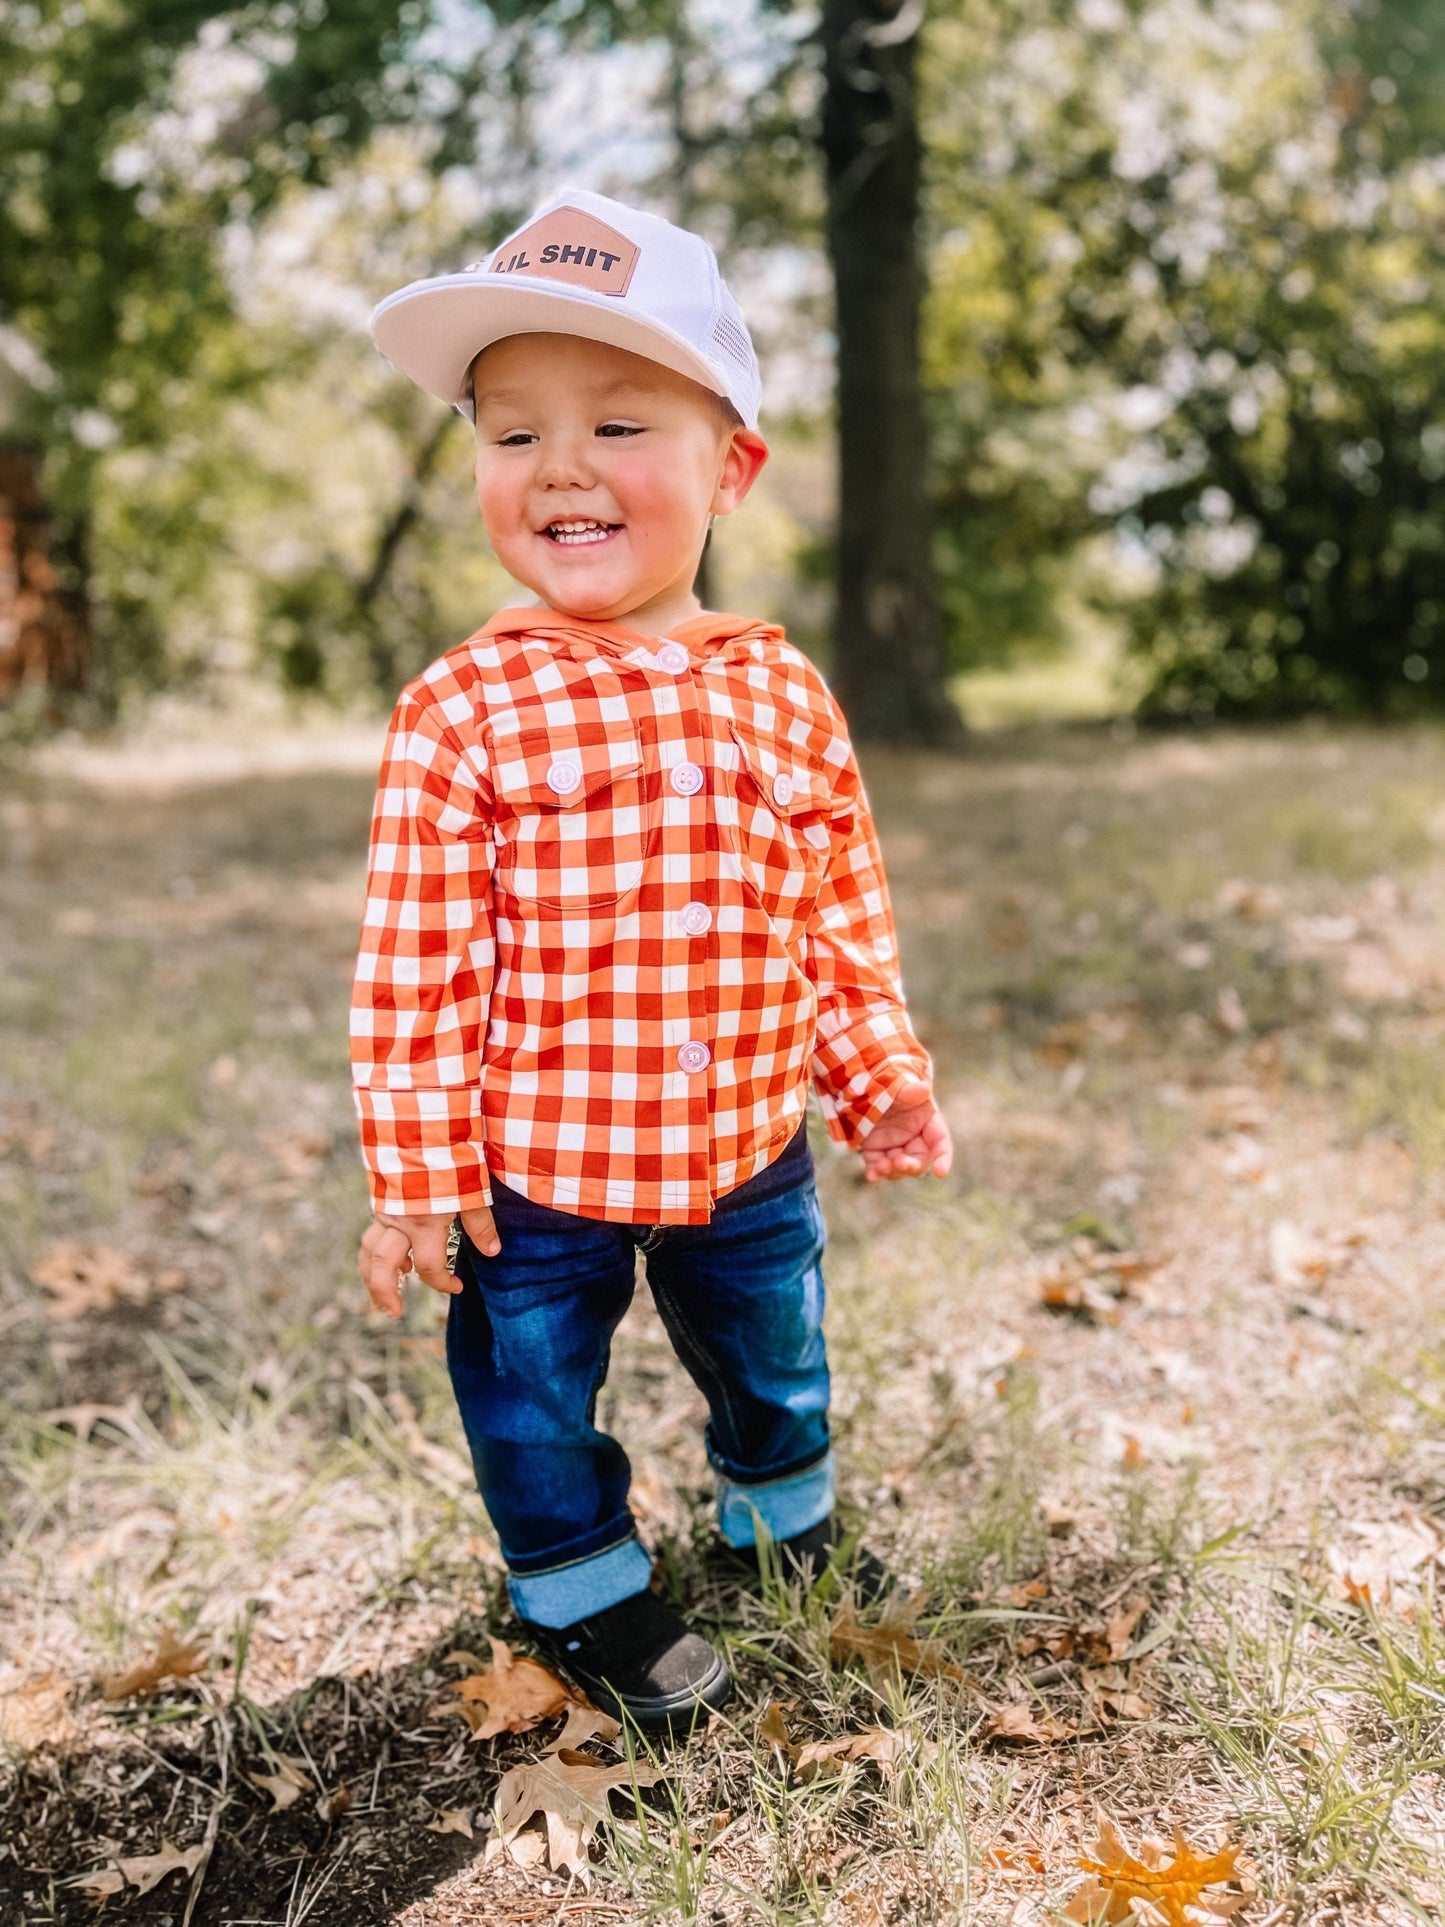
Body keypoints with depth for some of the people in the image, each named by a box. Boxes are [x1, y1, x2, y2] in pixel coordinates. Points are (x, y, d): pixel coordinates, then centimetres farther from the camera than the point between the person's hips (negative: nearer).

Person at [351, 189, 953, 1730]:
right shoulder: (463, 713, -16)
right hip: (535, 1170, -3)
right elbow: (414, 966, -13)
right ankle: (581, 1587, 43)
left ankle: (786, 1512, 55)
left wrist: (881, 1080, 9)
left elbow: (845, 923, 6)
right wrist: (418, 1172, -12)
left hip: (748, 1154, 3)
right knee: (533, 1388, 15)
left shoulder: (786, 698, -4)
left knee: (772, 1357, 25)